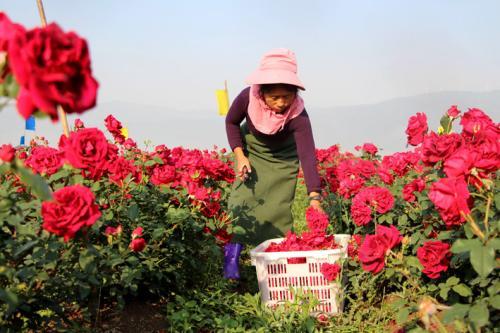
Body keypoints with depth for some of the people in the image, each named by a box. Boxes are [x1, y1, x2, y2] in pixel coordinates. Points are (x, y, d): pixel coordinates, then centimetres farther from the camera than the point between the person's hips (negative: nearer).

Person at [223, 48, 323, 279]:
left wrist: (314, 197, -55)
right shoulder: (248, 97, -31)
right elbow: (231, 122, -9)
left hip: (282, 157, -1)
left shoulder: (298, 115, -36)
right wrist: (239, 155, -20)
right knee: (243, 198, -11)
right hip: (250, 149, 1)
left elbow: (307, 154, -45)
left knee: (278, 208, -8)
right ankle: (231, 257, -4)